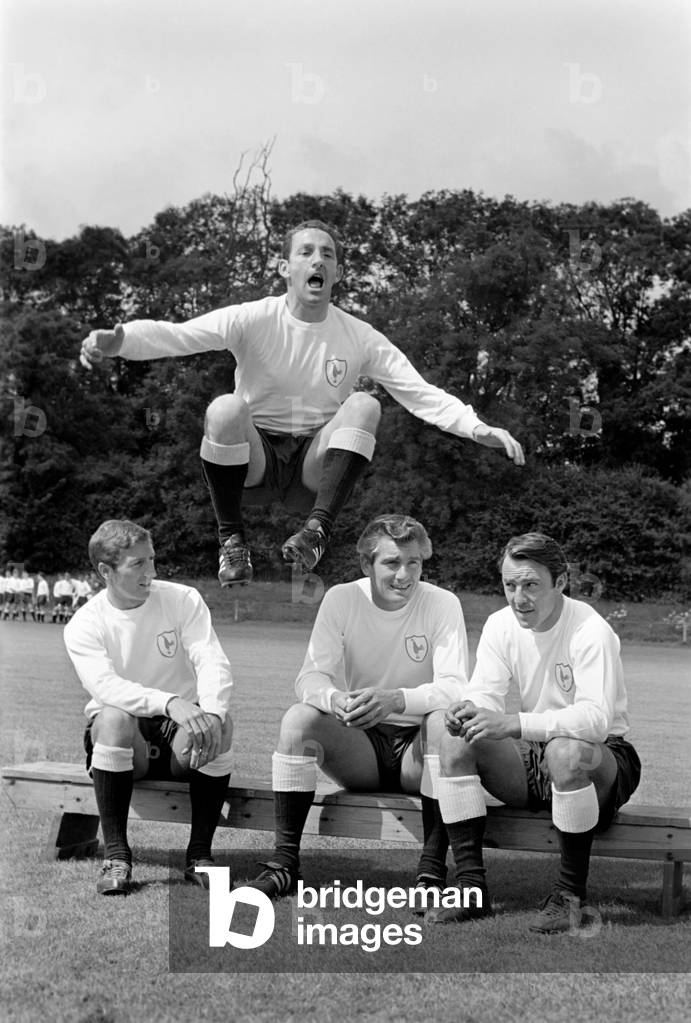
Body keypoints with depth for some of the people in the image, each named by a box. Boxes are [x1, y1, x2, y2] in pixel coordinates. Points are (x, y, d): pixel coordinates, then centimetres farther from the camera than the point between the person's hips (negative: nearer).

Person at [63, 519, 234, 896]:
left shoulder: (183, 600, -2)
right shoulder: (84, 625, -7)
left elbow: (213, 663, -15)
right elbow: (105, 686, -26)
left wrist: (212, 712, -37)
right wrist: (170, 703, -43)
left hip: (182, 735, 1)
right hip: (126, 739, -1)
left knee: (219, 724, -32)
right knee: (113, 718, -35)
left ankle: (199, 853, -14)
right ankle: (116, 855, -22)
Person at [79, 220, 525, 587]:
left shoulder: (359, 338, -2)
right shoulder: (254, 319, -7)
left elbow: (420, 392, -6)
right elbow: (177, 335, -20)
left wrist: (478, 428, -23)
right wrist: (118, 339, -40)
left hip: (317, 465, 1)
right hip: (254, 460, -1)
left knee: (364, 404, -23)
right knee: (225, 409, -31)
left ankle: (318, 529, -26)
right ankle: (232, 539, -15)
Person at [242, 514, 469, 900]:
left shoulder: (443, 604, -9)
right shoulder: (341, 599, -4)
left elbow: (455, 688, -19)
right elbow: (310, 677, -11)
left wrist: (396, 699, -40)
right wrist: (334, 699, -37)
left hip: (418, 744, -1)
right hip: (360, 743, 2)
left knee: (447, 721, -33)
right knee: (299, 719, -25)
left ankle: (433, 869, -28)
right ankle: (285, 861, -19)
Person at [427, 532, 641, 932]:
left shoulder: (589, 631, -21)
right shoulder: (501, 626, -2)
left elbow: (596, 718, -34)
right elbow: (486, 694, -7)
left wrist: (514, 724, -44)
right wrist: (469, 712, -33)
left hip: (603, 757, -6)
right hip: (533, 758, 6)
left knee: (565, 750, -39)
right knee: (456, 742, -17)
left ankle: (572, 893, -21)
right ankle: (472, 887, -14)